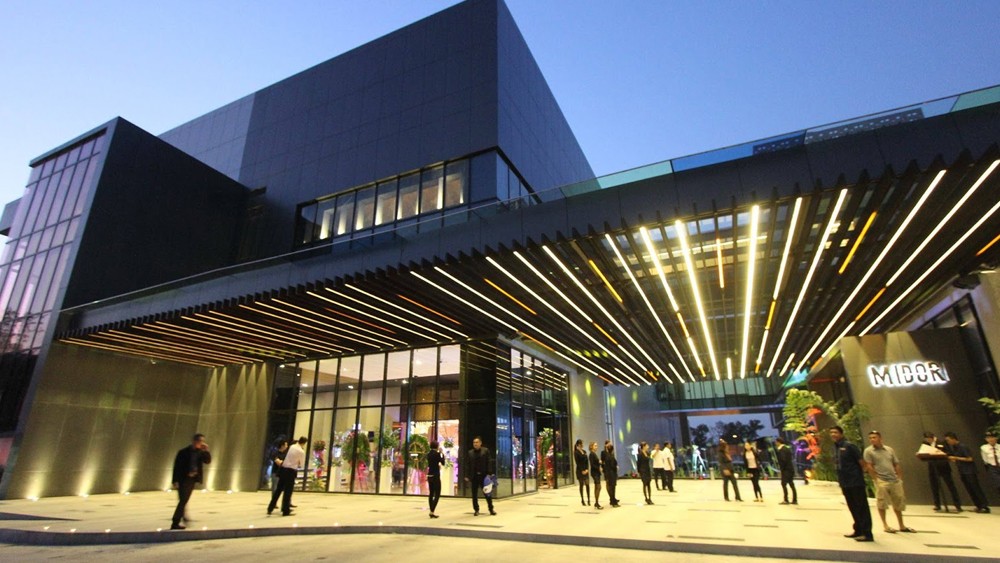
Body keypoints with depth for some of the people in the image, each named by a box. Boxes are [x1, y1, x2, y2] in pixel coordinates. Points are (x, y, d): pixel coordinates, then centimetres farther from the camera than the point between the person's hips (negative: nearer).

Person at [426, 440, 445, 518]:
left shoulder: (429, 454, 7)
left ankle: (431, 512, 15)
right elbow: (443, 462, -5)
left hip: (429, 475, 7)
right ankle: (432, 512, -12)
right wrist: (442, 453, 2)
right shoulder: (437, 454, -15)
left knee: (431, 494, 12)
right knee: (437, 495, -3)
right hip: (436, 476, -7)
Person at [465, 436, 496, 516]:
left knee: (487, 493, 3)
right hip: (474, 476, 3)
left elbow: (489, 462, -4)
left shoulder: (485, 450, 0)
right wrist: (467, 476, 2)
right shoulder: (470, 452, 7)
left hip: (484, 475, -2)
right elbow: (468, 464, 6)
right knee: (474, 494, 8)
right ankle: (476, 510, 19)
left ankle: (491, 509, 13)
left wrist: (489, 473, -12)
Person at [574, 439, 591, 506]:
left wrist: (587, 469, -4)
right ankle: (582, 500, 11)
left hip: (586, 470, 5)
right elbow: (578, 463, -10)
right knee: (581, 485, 2)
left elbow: (587, 461, 8)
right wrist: (582, 471, -12)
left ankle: (588, 500, 7)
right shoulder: (576, 453, -7)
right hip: (580, 471, -5)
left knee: (587, 485, 1)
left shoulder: (584, 451, 11)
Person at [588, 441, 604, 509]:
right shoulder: (592, 454, -13)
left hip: (596, 472, 9)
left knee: (597, 488, 11)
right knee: (598, 487, -10)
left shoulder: (594, 454, 14)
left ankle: (596, 503, 17)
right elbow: (592, 464, -18)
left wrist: (599, 462, 0)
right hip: (594, 472, -9)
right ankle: (597, 503, -6)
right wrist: (599, 468, -18)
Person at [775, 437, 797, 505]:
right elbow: (789, 459, 17)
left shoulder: (781, 450, -15)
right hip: (791, 468, 9)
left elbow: (783, 460, -24)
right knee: (791, 484, 13)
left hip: (786, 469, -9)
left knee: (783, 484, -6)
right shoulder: (788, 448, 13)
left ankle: (786, 500, -8)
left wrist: (781, 468, -12)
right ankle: (795, 500, 17)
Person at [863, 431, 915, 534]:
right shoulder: (868, 451, -5)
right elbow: (869, 467, -8)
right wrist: (876, 480, -13)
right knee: (882, 504, -1)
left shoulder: (889, 450, 8)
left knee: (898, 503, 13)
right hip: (881, 481, -5)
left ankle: (902, 526, 27)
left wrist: (899, 479, 4)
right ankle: (885, 525, 11)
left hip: (895, 481, 5)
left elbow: (897, 465, 11)